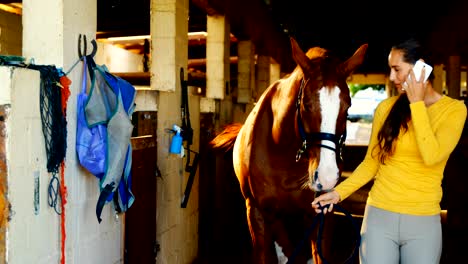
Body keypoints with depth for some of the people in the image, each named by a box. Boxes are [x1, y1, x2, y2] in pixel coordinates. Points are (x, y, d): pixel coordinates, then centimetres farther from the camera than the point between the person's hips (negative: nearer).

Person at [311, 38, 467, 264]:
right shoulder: (386, 108, 1)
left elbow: (431, 156, -21)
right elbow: (371, 163, 6)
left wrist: (416, 104, -15)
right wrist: (339, 192, -5)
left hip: (424, 222, -1)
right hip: (379, 216, 1)